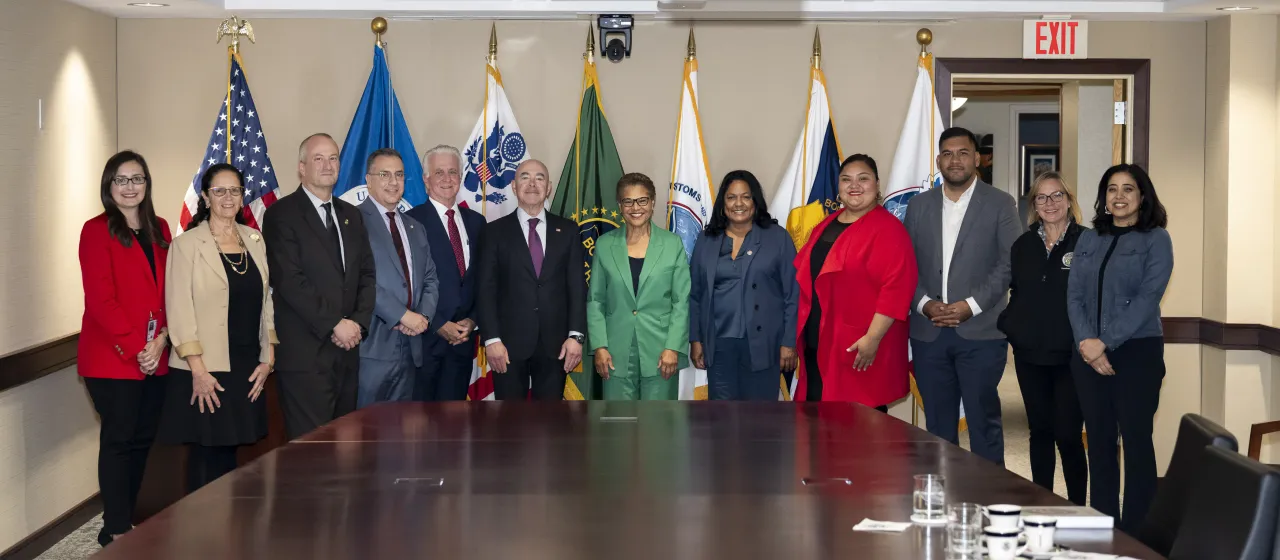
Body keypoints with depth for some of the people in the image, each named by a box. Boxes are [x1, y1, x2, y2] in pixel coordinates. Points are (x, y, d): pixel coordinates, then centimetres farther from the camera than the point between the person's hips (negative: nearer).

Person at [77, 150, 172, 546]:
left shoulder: (159, 230, 12)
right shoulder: (97, 231, -6)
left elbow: (170, 291, 9)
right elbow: (100, 299, -13)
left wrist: (162, 339, -7)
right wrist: (135, 347, -17)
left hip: (155, 358, 6)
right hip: (111, 357, -6)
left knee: (143, 439, 10)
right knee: (118, 439, -1)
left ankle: (126, 520, 22)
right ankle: (116, 532, 7)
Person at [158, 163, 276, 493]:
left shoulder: (254, 240, 11)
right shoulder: (187, 245, -5)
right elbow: (179, 309, -9)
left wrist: (268, 357, 6)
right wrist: (198, 370, -14)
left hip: (248, 369, 4)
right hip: (206, 371, -4)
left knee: (228, 453, 7)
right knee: (206, 457, -2)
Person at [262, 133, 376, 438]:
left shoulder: (351, 215, 17)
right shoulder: (281, 214, -3)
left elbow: (367, 275, 14)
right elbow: (290, 281, -12)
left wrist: (358, 323, -3)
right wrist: (335, 324, -14)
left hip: (347, 349, 6)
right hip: (305, 354, -6)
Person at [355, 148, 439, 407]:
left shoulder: (416, 228, 20)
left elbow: (430, 280, 18)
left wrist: (424, 315, -2)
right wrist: (403, 315, -16)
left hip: (410, 348, 7)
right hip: (372, 346, -7)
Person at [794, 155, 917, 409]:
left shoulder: (888, 229, -9)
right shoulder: (825, 226, 15)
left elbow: (896, 288, -18)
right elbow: (807, 278, 21)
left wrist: (873, 338, -22)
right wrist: (802, 335, 15)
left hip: (861, 349, -7)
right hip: (818, 345, 7)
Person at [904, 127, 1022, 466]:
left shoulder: (1000, 204, 2)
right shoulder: (919, 205, 12)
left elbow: (1010, 263, -5)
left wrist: (972, 305, -13)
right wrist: (924, 303, -7)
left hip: (980, 333, -3)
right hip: (928, 333, 3)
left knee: (983, 420, 1)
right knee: (937, 423, 8)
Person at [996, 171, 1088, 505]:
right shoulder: (1023, 246, 10)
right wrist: (1006, 325, 4)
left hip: (1070, 355, -4)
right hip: (1030, 355, 5)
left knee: (1068, 435, -5)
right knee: (1040, 431, 12)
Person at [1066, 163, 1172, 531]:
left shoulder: (1155, 239, -1)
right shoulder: (1088, 240, 12)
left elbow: (1147, 298, -11)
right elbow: (1074, 296, 6)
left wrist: (1105, 342, -17)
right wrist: (1086, 342, -10)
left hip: (1137, 352, -4)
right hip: (1089, 354, 4)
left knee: (1136, 440, -1)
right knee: (1099, 441, 7)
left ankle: (1135, 532, 6)